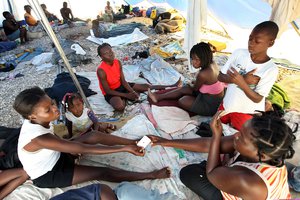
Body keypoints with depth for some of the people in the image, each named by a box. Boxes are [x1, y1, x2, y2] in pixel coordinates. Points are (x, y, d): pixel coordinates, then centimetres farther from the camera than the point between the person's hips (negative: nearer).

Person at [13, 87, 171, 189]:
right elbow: (83, 149, -40)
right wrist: (124, 149, -40)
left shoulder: (36, 120, -14)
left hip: (56, 157, 7)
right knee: (102, 173, -19)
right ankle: (150, 175, -14)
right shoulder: (38, 138, -38)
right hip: (47, 175, -7)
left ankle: (134, 142, -2)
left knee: (94, 136, -10)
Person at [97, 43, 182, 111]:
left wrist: (132, 91, -20)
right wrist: (126, 95, -23)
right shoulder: (101, 71, -27)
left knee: (145, 86, -1)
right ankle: (123, 99, -2)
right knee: (120, 106, -39)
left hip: (121, 86, 6)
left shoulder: (117, 62, -8)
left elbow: (123, 81, -4)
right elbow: (108, 91, -21)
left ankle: (172, 87, 5)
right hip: (111, 93, -6)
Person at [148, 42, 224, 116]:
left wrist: (189, 86, 9)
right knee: (183, 89, 8)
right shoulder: (212, 64, -7)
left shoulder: (203, 74, -32)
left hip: (211, 105, -9)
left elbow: (195, 88, -9)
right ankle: (158, 97, 15)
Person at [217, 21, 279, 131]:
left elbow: (257, 99, -20)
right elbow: (221, 76, -10)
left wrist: (242, 83, -36)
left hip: (245, 112, -4)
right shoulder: (239, 53, -13)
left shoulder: (271, 69, -21)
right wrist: (244, 79, -25)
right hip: (227, 104, 4)